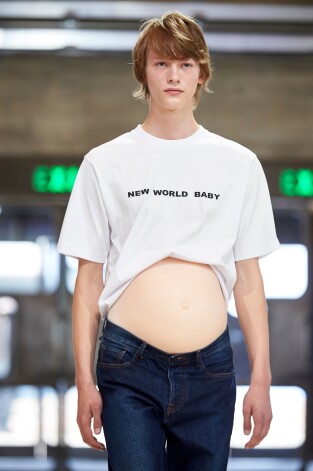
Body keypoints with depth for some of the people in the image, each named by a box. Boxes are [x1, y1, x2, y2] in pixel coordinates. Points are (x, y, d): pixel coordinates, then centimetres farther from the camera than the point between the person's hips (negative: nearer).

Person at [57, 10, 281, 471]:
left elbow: (248, 279, 8)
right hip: (129, 366, -1)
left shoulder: (240, 164, 8)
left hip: (210, 367, 1)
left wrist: (261, 379, 4)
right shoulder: (104, 164, 4)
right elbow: (89, 279, 5)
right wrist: (84, 380, 1)